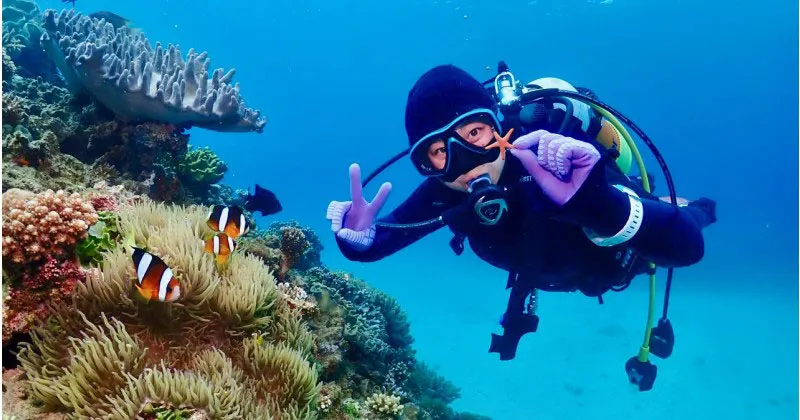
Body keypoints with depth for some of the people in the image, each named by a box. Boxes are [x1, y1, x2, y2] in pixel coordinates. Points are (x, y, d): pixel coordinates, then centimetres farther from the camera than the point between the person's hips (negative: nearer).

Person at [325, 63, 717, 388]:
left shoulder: (560, 166, -49)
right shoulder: (443, 192, -35)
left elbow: (687, 247, -54)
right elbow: (380, 238, -23)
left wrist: (599, 205, -73)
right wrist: (359, 239, -47)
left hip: (620, 254, -4)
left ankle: (694, 210, 56)